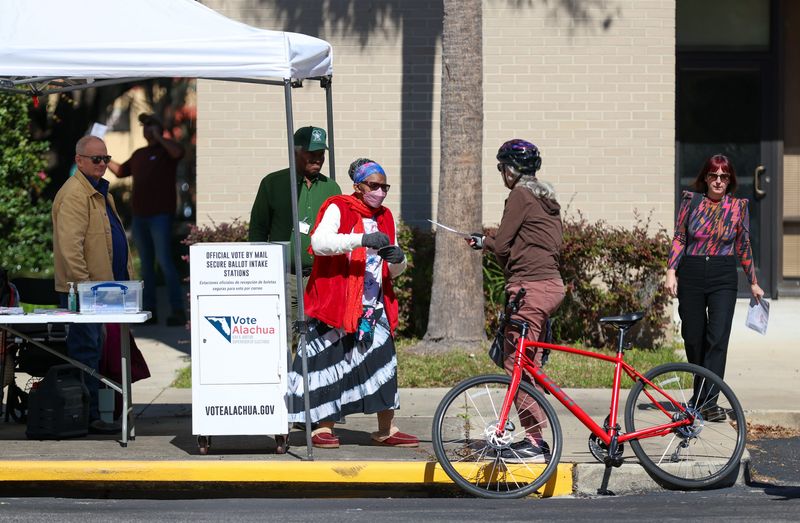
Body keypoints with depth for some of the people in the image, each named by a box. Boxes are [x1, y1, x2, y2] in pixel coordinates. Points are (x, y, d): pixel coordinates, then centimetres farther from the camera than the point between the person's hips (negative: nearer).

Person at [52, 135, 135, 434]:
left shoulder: (100, 191, 21)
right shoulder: (74, 194, -13)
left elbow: (114, 241, 29)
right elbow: (69, 246, -21)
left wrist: (127, 275, 22)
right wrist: (84, 284, -23)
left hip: (102, 286, 10)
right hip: (83, 289, -10)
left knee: (91, 351, 11)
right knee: (87, 352, -8)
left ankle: (89, 415, 14)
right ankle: (89, 417, -6)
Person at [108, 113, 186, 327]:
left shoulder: (166, 149, -2)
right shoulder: (138, 154, 20)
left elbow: (178, 152, -25)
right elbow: (121, 171, 33)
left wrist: (158, 137, -15)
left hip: (160, 216, -8)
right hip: (140, 216, 8)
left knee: (164, 262, -13)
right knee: (146, 265, 8)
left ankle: (178, 311, -13)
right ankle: (150, 310, 12)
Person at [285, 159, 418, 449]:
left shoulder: (385, 218, 16)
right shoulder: (338, 208, -4)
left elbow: (393, 272, 20)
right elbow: (319, 243, -23)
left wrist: (398, 260, -5)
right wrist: (362, 240, -31)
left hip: (373, 307, 6)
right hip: (335, 303, -6)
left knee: (382, 362, 0)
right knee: (331, 361, -4)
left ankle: (386, 430, 6)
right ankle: (323, 428, 5)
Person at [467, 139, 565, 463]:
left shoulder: (520, 196, -8)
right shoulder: (547, 198, 19)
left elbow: (502, 245, -10)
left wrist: (483, 242, 14)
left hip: (529, 287, -10)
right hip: (552, 284, 10)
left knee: (515, 364, -7)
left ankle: (533, 441, -10)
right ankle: (535, 439, 15)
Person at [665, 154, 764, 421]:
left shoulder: (738, 206, 4)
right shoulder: (691, 200, 3)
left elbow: (743, 246, 10)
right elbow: (679, 238, 6)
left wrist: (753, 283, 12)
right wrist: (671, 271, -4)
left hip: (724, 278, -1)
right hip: (691, 274, 1)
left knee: (718, 338, -12)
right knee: (693, 337, 6)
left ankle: (708, 401, -14)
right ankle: (701, 392, 25)